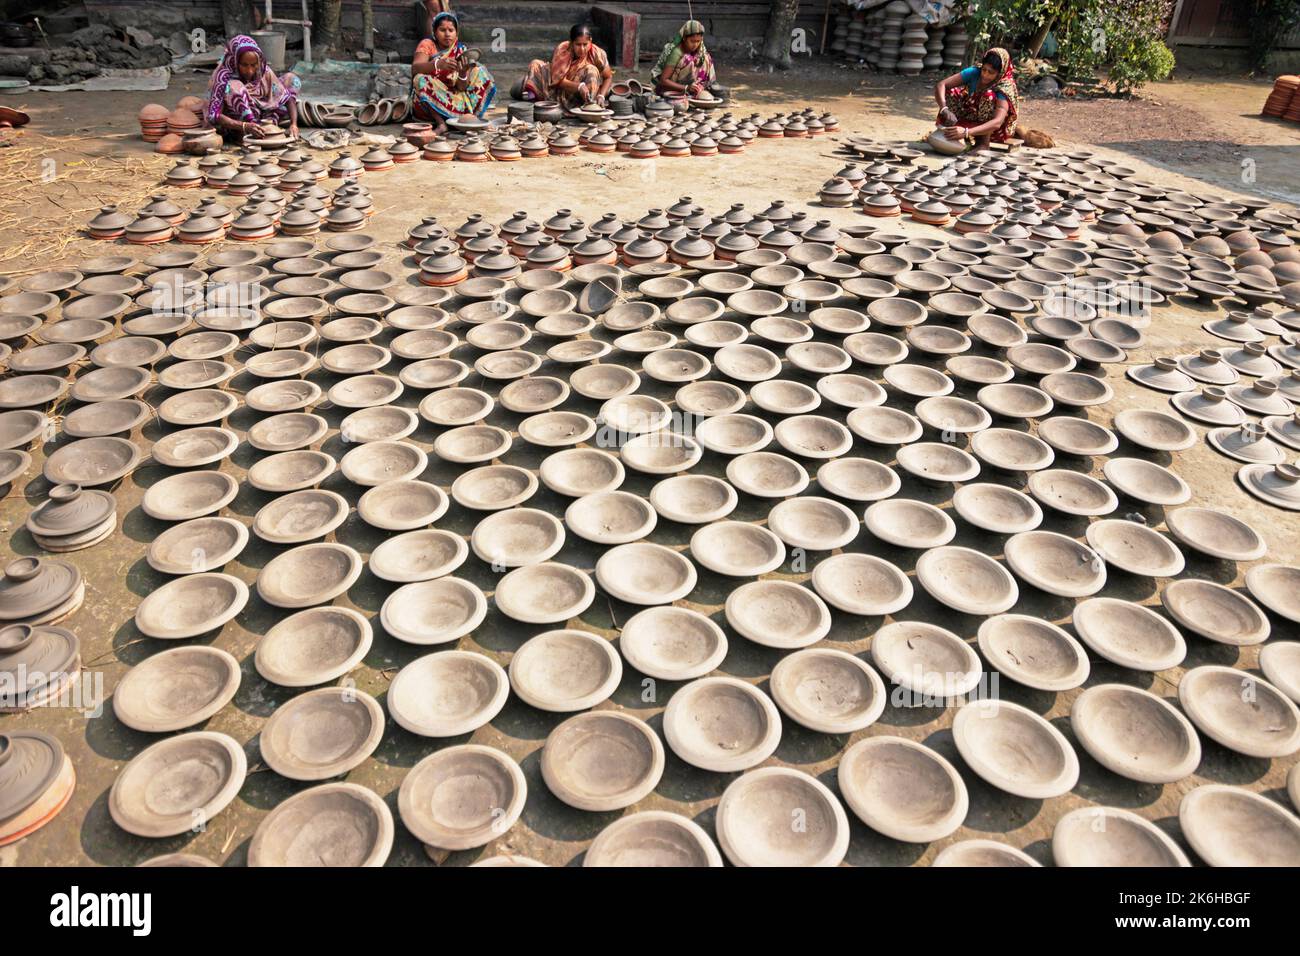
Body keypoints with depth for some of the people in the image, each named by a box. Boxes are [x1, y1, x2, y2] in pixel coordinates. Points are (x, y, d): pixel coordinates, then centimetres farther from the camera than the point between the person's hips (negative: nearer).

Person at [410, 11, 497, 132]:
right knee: (421, 79, -32)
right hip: (428, 101, -3)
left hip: (454, 97, 3)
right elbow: (414, 68, -26)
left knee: (479, 72, -7)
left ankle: (469, 116, -23)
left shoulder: (461, 50, 0)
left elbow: (461, 88, -9)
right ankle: (441, 123, -36)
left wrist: (463, 73, -32)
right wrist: (438, 64, -43)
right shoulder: (427, 44, -6)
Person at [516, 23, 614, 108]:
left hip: (579, 96, -1)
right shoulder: (562, 50, -19)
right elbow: (559, 80, -20)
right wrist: (579, 86, -38)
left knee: (592, 70, -28)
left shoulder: (597, 53, -18)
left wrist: (601, 96, -26)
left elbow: (608, 77, -8)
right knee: (536, 65, -15)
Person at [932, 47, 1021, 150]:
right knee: (950, 93, -17)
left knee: (989, 95, -32)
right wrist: (945, 110, -42)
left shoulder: (1004, 88, -27)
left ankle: (984, 143, -28)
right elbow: (940, 85, -24)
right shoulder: (974, 73, -17)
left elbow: (997, 122, -42)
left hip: (990, 131, -4)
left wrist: (966, 132, -56)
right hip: (970, 120, 4)